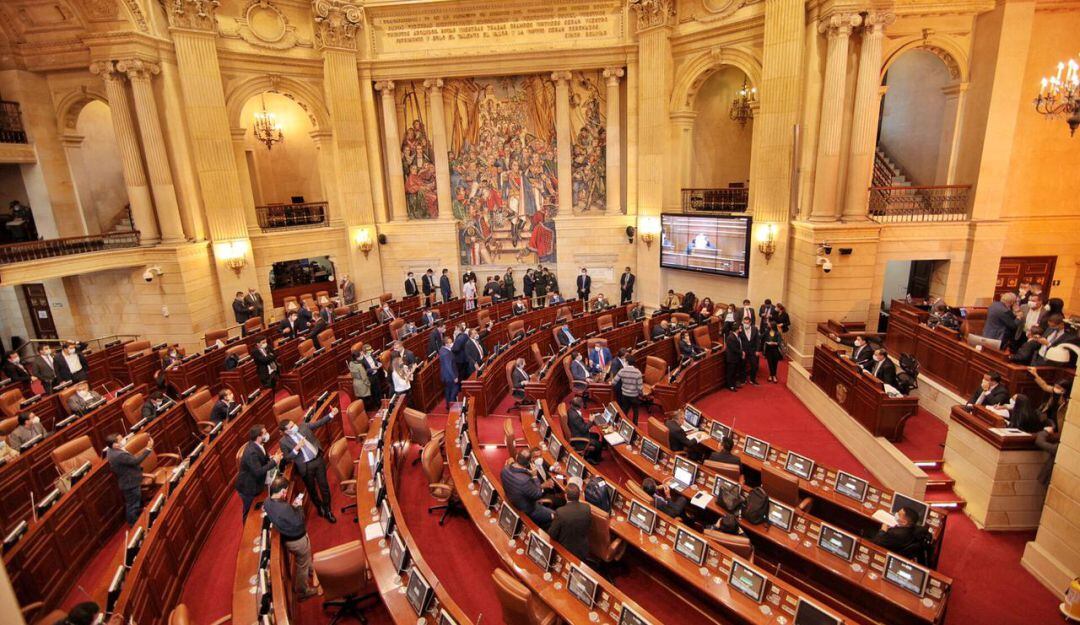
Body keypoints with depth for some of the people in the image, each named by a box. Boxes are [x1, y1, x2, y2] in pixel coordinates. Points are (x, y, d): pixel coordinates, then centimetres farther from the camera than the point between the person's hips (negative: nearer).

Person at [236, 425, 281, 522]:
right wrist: (274, 462, -29)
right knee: (250, 512, 15)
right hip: (248, 487, -8)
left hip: (254, 483, 8)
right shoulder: (251, 452, -35)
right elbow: (258, 472, -35)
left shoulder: (256, 444, -8)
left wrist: (270, 458, -9)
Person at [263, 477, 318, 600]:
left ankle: (311, 571, 60)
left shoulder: (267, 502, -14)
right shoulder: (285, 507, -40)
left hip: (286, 538, 8)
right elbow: (298, 522, -28)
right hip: (298, 539, -8)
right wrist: (299, 507, -17)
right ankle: (302, 591, 36)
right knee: (302, 566, 17)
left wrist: (292, 506, -7)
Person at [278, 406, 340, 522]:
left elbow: (319, 423, -2)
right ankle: (319, 507, 44)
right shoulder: (284, 442, -15)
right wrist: (296, 448, -27)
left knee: (324, 485, 10)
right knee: (312, 489, 17)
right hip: (305, 466, -2)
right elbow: (287, 458, -11)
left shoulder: (303, 426, -7)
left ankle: (327, 510, 26)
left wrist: (331, 414, -14)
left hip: (318, 459, 3)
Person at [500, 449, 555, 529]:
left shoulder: (505, 469, -19)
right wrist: (534, 476, -21)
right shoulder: (524, 480, -43)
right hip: (525, 511, -7)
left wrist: (542, 485, -4)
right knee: (554, 516, 10)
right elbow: (537, 495, -23)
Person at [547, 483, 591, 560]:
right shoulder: (586, 508, -16)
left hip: (566, 551, -4)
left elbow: (552, 534, -15)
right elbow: (589, 526, 3)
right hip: (583, 551, 4)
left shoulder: (560, 512, -29)